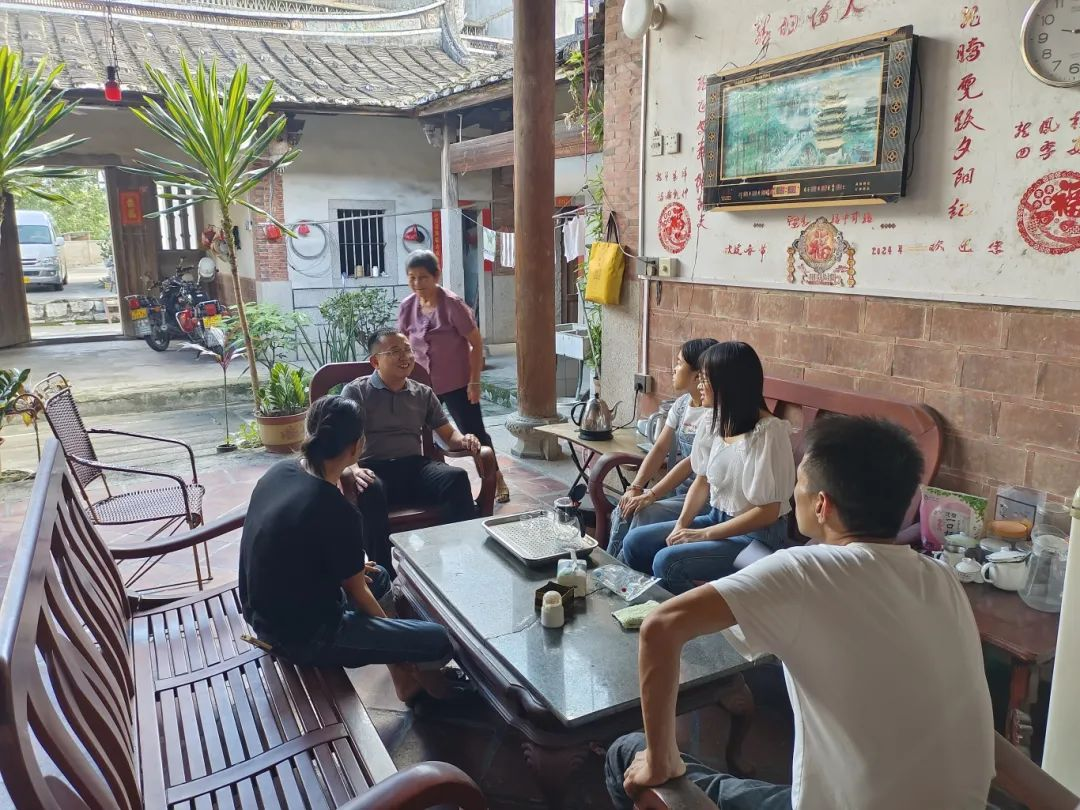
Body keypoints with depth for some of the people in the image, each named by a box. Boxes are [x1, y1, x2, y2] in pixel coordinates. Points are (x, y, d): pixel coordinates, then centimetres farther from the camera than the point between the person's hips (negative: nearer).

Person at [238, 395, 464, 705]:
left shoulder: (280, 471, -4)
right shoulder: (337, 512, -27)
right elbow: (357, 594, -12)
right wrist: (388, 627, 6)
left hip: (263, 613, 9)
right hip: (304, 635, -9)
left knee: (378, 576, 28)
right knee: (438, 641, -5)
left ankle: (405, 679, 33)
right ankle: (416, 674, 29)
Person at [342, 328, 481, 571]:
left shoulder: (423, 393, 19)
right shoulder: (356, 392, 7)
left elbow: (448, 435, 21)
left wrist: (463, 441, -6)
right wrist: (353, 470, -26)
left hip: (414, 467, 3)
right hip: (373, 469, -3)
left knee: (457, 477, -28)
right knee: (370, 490, -40)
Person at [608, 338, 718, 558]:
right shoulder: (681, 404, 7)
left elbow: (692, 463, -23)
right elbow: (659, 449, 2)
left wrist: (650, 496, -24)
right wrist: (635, 488, -10)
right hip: (677, 488, 8)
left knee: (644, 514, -24)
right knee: (625, 510, -10)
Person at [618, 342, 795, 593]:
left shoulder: (769, 432, -22)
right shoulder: (712, 422, 0)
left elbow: (767, 512, -19)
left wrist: (703, 534, -18)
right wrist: (681, 524, -6)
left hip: (758, 533, -7)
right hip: (717, 517, 8)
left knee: (668, 561, -23)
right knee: (635, 542, -1)